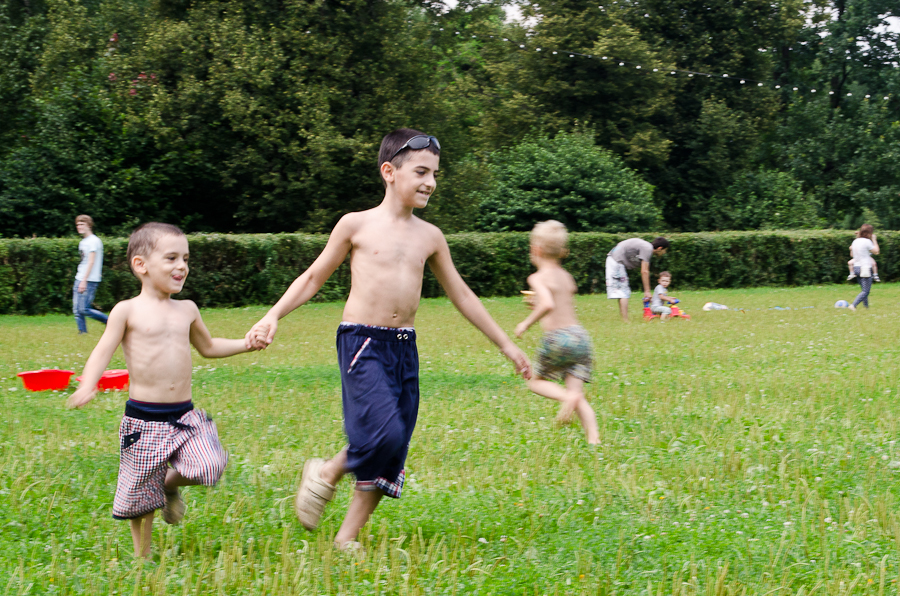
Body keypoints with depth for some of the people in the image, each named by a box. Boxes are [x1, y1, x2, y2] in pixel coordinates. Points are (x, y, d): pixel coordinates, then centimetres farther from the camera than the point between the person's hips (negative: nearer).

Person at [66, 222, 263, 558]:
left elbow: (208, 347, 28)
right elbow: (103, 351, -11)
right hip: (144, 419, -4)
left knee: (211, 466, -17)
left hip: (185, 416, 4)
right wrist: (87, 385, -29)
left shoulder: (187, 310, 11)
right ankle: (142, 556, 26)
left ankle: (170, 483, 15)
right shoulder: (128, 311, -4)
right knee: (140, 493, 3)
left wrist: (247, 344, 16)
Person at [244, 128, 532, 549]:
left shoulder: (429, 237, 11)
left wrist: (506, 345, 22)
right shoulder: (357, 225, 0)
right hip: (362, 344, -5)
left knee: (392, 454, 3)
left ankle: (348, 537, 14)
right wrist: (272, 316, -5)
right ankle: (326, 473, 5)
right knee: (383, 432, -23)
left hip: (405, 348, 5)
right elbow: (314, 277, 7)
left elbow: (461, 295, 20)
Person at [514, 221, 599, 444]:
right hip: (580, 335, 6)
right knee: (578, 394, 5)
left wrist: (527, 323, -11)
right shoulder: (567, 277, 16)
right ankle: (594, 438, -13)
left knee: (536, 380, 15)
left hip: (557, 337, -6)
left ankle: (567, 396, -15)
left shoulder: (538, 278, -6)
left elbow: (548, 304, -24)